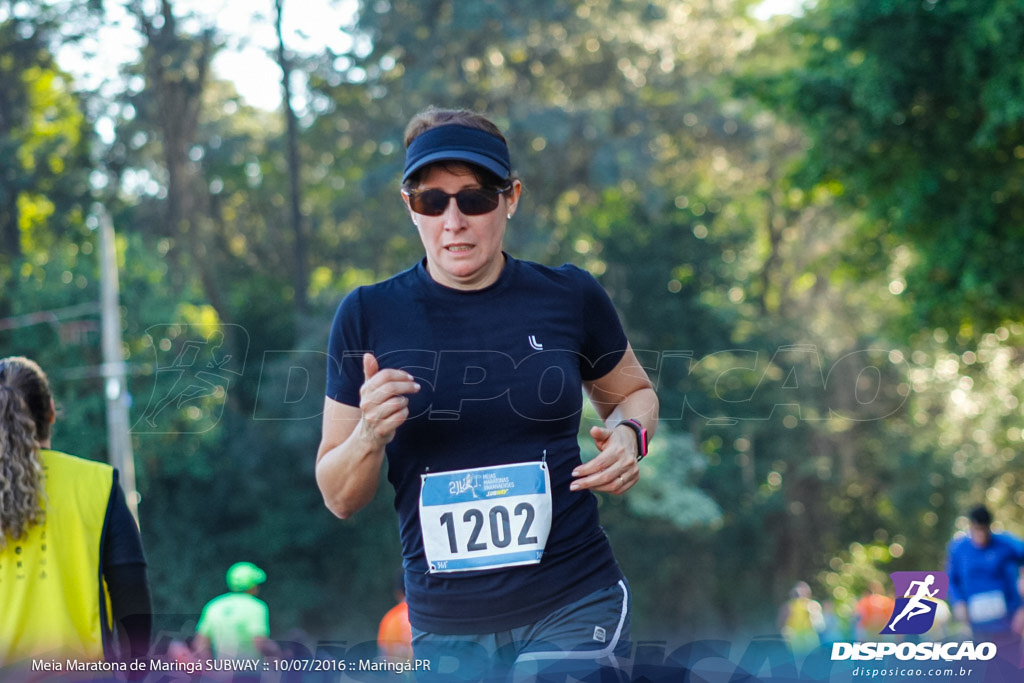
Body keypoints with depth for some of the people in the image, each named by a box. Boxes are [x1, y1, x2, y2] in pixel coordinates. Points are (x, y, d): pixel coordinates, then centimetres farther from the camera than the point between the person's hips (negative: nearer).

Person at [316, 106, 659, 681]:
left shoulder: (570, 297, 0)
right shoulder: (368, 315, -1)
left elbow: (633, 392, 20)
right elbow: (340, 500, 4)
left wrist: (629, 436, -2)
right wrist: (369, 435, -17)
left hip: (572, 610, -1)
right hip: (446, 628, 1)